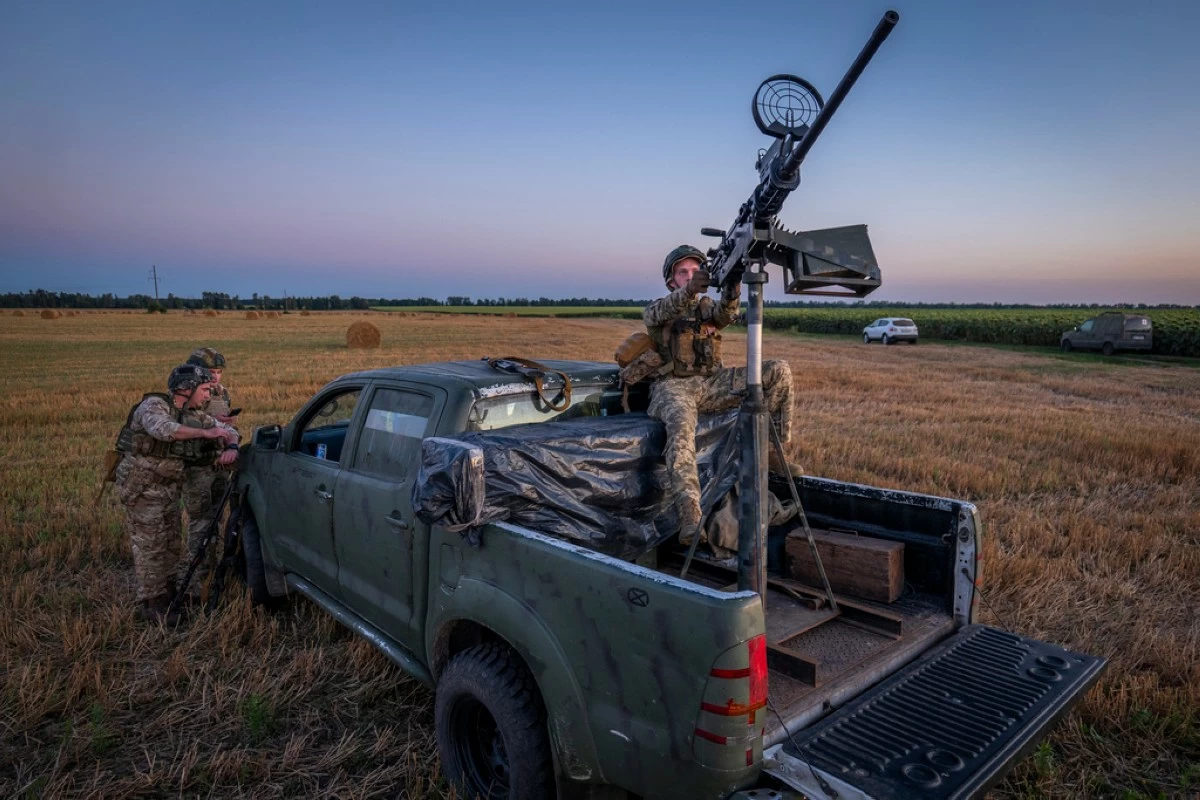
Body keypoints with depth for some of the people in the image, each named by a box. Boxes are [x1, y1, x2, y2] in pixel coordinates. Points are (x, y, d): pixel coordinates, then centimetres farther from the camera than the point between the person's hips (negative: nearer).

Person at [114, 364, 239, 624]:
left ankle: (167, 596, 28)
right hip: (141, 486, -8)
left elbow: (228, 430, 12)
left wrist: (231, 447, -11)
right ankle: (151, 606, 5)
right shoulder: (154, 405, -16)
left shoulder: (193, 415, 6)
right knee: (149, 546, -3)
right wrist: (204, 433, -34)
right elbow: (161, 428, -37)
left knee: (170, 543, 14)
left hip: (168, 487, 8)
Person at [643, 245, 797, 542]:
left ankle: (771, 449, -6)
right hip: (673, 386, -4)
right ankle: (689, 514, -48)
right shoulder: (658, 310, 9)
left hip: (710, 383, 4)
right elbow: (658, 314, -19)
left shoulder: (708, 306, 17)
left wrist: (731, 291, -35)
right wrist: (688, 290, -41)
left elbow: (725, 312, -9)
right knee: (681, 421, -40)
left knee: (779, 371, -13)